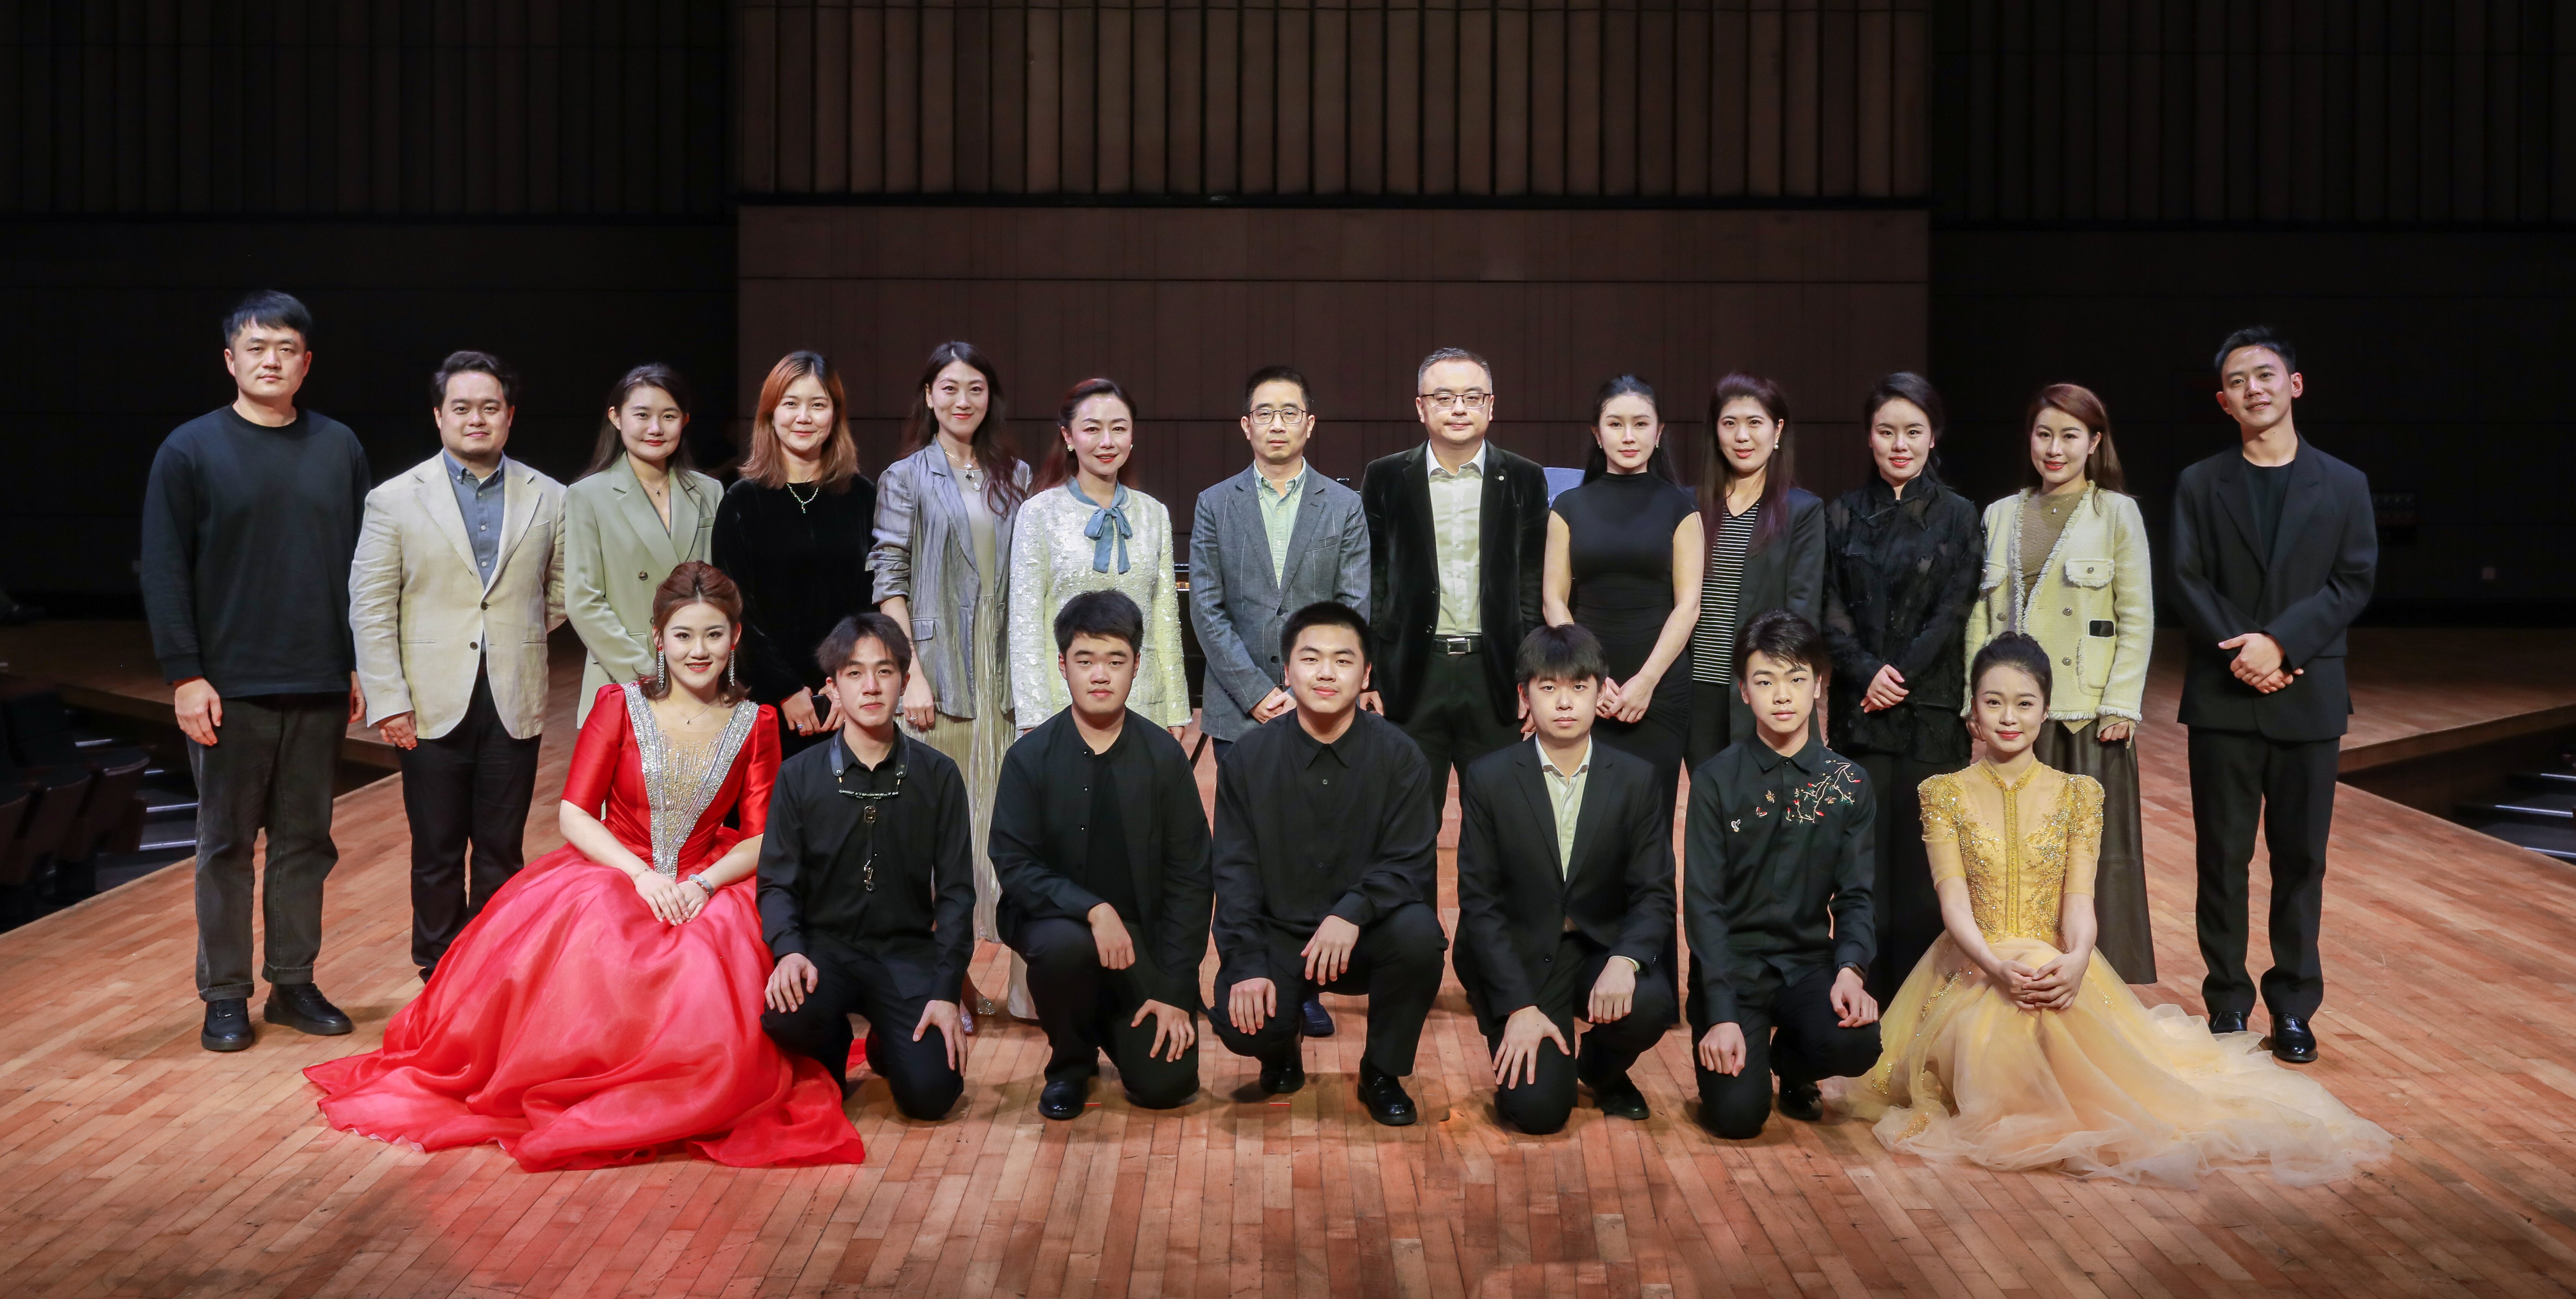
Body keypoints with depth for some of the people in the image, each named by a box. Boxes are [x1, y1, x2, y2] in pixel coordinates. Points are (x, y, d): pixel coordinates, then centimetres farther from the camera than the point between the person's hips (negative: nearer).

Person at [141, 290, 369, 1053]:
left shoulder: (339, 448, 7)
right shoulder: (190, 450, -2)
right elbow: (163, 570, -4)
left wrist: (364, 665, 6)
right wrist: (185, 675, -10)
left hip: (322, 684, 3)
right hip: (228, 688, -3)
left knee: (305, 840, 9)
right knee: (227, 843, 5)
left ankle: (294, 984, 20)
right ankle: (226, 995, 15)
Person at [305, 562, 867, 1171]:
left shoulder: (754, 723, 6)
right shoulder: (619, 706, 3)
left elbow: (763, 840, 2)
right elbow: (573, 813, -3)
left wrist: (704, 883, -17)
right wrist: (642, 874, -19)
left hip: (707, 892, 1)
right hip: (611, 875, -1)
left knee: (710, 984, -30)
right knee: (582, 951, -33)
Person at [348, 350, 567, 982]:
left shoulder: (548, 498, 7)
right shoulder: (394, 500, 2)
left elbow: (562, 591, 17)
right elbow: (371, 609, -1)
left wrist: (515, 637, 8)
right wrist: (388, 701, -7)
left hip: (514, 705, 1)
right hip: (433, 707, -1)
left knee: (502, 852, 7)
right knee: (437, 854, 5)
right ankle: (439, 974, 18)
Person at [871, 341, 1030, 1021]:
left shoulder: (1015, 479, 13)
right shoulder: (905, 479, 3)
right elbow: (889, 583, -2)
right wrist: (912, 676, -10)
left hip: (1006, 673, 3)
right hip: (939, 673, -3)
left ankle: (1025, 970, 7)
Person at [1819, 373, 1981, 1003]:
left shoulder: (1957, 516, 4)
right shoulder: (1843, 514, 8)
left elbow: (1953, 613, -3)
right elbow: (1831, 611, 2)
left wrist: (1901, 676, -12)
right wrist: (1867, 672, -12)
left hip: (1929, 710, -1)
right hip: (1858, 710, 1)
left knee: (1921, 854, -1)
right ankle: (1864, 994, 7)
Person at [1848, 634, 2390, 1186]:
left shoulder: (2077, 795, 6)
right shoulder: (1945, 795, 3)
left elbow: (2079, 898, -5)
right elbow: (1954, 899, -9)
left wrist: (2076, 960, -28)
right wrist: (1996, 966, -28)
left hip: (2059, 968, 1)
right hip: (1973, 966, -1)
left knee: (2065, 1027, -34)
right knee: (1985, 1041, -35)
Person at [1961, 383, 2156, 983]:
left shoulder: (2117, 513, 0)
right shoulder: (2001, 516, 10)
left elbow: (2137, 619, -3)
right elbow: (1980, 615, 9)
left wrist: (2121, 705, -9)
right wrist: (1976, 700, 3)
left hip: (2088, 710, -3)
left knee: (2094, 852, 1)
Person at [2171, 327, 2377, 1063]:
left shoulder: (2343, 485, 6)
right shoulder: (2200, 485, 6)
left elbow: (2354, 583, -2)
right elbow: (2188, 583, -1)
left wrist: (2280, 642, -16)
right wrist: (2241, 654, -15)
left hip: (2308, 697, 0)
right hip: (2222, 699, 0)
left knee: (2301, 857, 5)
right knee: (2222, 856, 3)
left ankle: (2294, 1005, 15)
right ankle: (2228, 1001, 12)